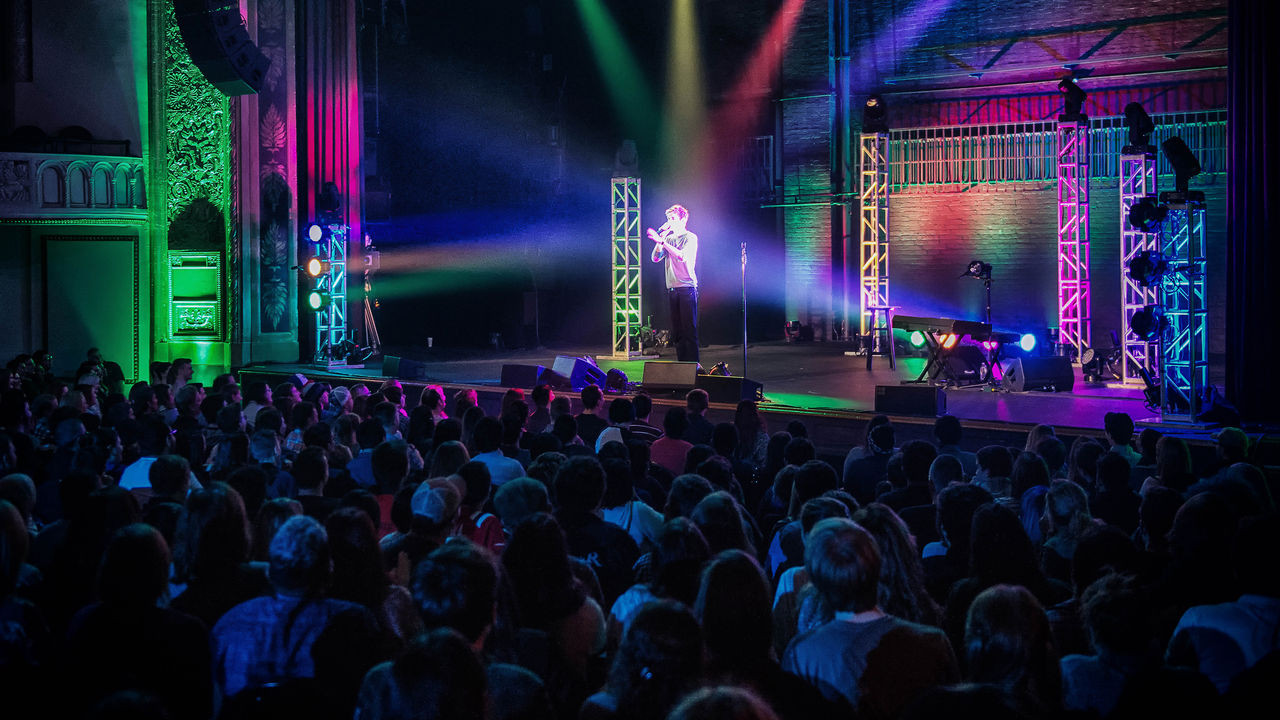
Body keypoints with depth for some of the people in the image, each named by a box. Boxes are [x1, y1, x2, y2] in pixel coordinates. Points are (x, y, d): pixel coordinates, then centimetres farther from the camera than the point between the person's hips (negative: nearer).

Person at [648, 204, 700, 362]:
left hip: (687, 287, -6)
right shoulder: (669, 238, 17)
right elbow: (655, 258, 9)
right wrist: (660, 239, -2)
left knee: (689, 329, -9)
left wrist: (662, 241, -22)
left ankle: (693, 364, -8)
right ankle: (681, 363, 11)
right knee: (676, 331, 6)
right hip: (672, 288, 6)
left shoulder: (690, 238, -2)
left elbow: (681, 256, -18)